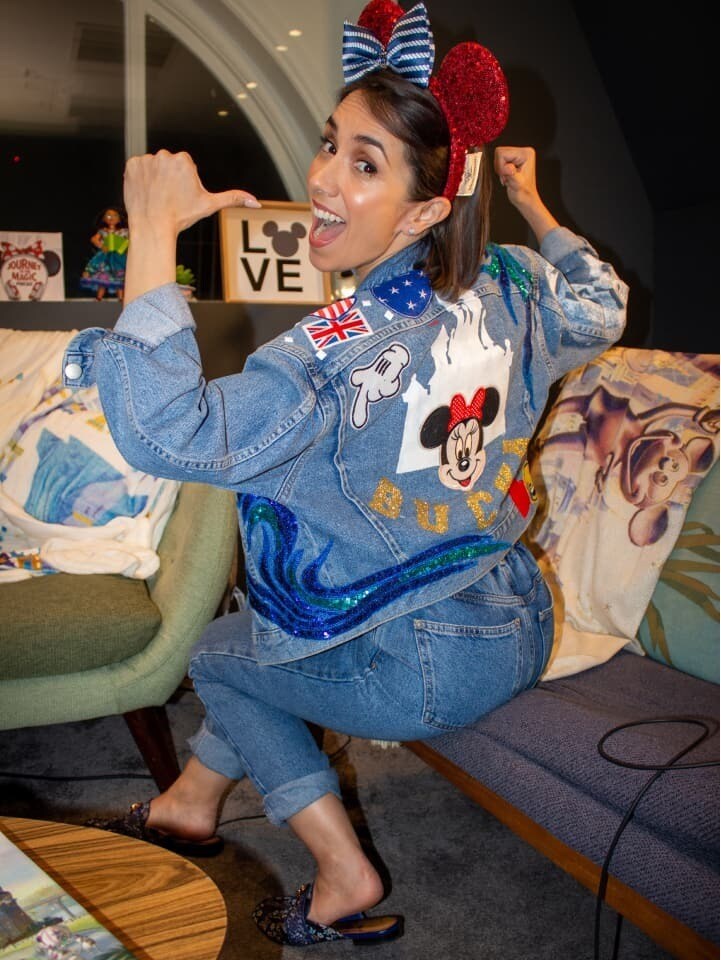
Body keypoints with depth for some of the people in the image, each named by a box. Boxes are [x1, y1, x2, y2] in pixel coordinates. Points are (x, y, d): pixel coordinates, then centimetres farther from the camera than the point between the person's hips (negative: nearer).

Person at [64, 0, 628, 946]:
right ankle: (190, 803, 46)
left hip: (427, 672, -8)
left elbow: (168, 432, -37)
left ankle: (347, 887, 22)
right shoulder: (507, 286, -4)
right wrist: (533, 204, 26)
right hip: (520, 629, 8)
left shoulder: (356, 344, -29)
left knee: (216, 655, 18)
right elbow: (599, 313, 18)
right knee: (273, 631, 27)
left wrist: (154, 233, -31)